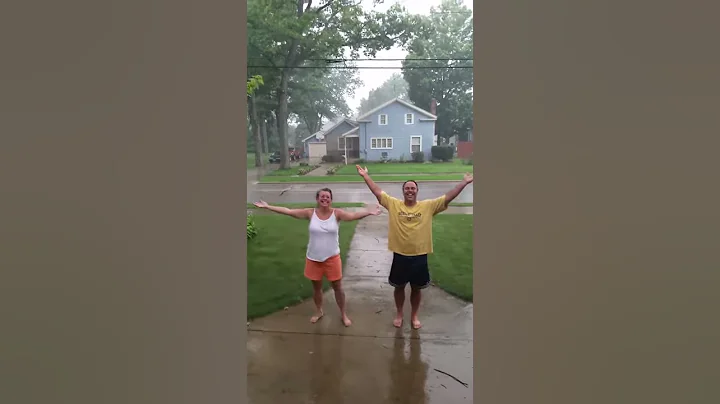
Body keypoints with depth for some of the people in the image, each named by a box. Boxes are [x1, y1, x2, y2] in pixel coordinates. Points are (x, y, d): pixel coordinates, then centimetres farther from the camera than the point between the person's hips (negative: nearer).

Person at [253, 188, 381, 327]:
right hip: (313, 258, 2)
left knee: (337, 287, 10)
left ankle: (343, 314, 31)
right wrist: (267, 206, -10)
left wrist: (369, 212, -44)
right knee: (316, 286, 19)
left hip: (332, 258, -1)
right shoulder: (310, 213, -8)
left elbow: (354, 215, -27)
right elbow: (288, 211, -8)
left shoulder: (337, 213, -12)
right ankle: (319, 311, 42)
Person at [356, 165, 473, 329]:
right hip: (400, 256, 0)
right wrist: (365, 176, -10)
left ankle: (414, 316, 36)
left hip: (420, 256, 0)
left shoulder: (428, 206, -3)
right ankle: (399, 314, 37)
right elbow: (377, 192, -5)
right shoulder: (393, 204, -4)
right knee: (399, 287, 17)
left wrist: (464, 182, -11)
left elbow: (448, 197, -7)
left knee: (416, 288, 16)